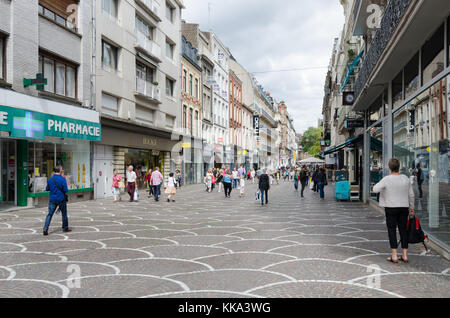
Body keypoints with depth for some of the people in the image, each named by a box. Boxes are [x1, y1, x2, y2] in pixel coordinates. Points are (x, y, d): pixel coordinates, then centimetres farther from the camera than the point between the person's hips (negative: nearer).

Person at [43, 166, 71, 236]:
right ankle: (65, 228, 23)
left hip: (52, 199, 3)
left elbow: (47, 189, 10)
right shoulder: (62, 179, -12)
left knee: (50, 214, 3)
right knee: (64, 214, 13)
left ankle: (45, 229, -9)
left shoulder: (50, 179, 1)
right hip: (61, 199, -3)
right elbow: (65, 190, -14)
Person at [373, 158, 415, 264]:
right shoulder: (405, 178, 1)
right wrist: (411, 208, 16)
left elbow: (375, 190, -12)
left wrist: (379, 183, 8)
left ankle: (394, 256, 2)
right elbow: (411, 194, 6)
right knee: (403, 230, 11)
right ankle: (404, 255, 15)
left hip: (391, 208, -4)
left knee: (392, 230, 2)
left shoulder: (387, 179, -14)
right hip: (404, 207, 4)